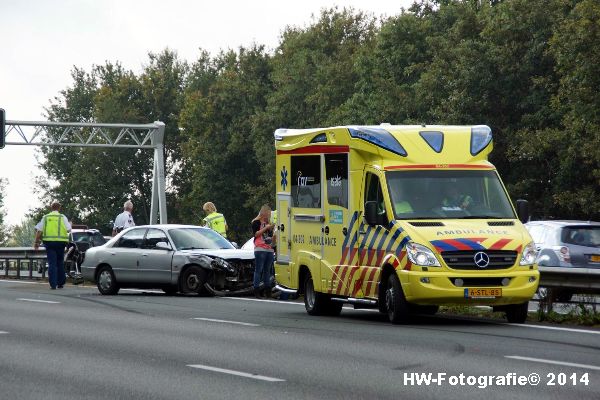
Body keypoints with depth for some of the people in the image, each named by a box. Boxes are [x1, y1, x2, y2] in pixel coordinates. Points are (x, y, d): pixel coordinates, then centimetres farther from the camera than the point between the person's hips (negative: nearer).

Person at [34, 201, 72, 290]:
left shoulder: (45, 217, 8)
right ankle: (60, 283, 17)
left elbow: (39, 230, 3)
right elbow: (68, 229, -2)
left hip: (49, 242, 0)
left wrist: (36, 242, 8)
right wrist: (70, 224, 20)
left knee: (52, 263, -1)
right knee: (60, 263, 13)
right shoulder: (62, 217, 3)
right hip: (60, 242, 0)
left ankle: (53, 284, -9)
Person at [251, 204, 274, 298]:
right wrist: (266, 228, -12)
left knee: (267, 270, 5)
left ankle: (267, 290, 5)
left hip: (269, 249, 7)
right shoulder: (256, 222, 4)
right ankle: (256, 290, -11)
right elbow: (256, 234, -8)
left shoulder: (268, 223, 23)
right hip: (260, 249, -7)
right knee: (258, 270, -9)